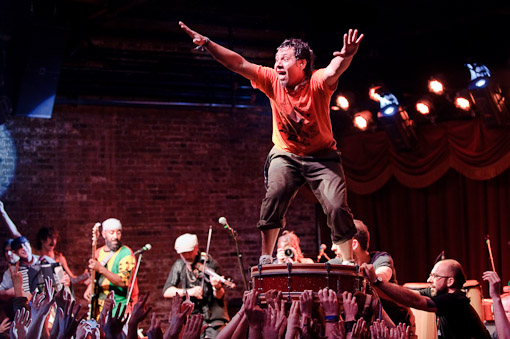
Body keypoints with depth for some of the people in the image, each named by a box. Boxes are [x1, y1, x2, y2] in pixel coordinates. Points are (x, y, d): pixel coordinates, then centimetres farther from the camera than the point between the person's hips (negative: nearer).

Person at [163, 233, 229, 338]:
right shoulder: (179, 265, 2)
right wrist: (187, 292, -21)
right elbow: (166, 292, -6)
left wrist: (217, 287, -31)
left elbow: (219, 296, -8)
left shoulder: (210, 264, -9)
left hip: (213, 318, -3)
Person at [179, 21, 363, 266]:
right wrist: (207, 43, -28)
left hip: (322, 156, -2)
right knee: (275, 194, -24)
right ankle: (266, 256, -15)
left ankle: (348, 262, 1)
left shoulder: (317, 82, -21)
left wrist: (345, 57, -67)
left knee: (336, 205, -15)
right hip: (286, 155, 2)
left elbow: (333, 71, -43)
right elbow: (239, 64, -18)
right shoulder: (272, 80, -12)